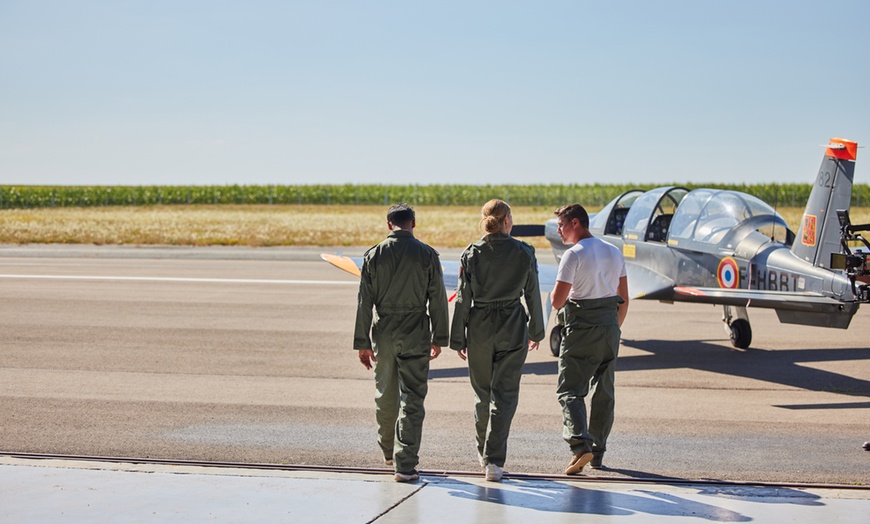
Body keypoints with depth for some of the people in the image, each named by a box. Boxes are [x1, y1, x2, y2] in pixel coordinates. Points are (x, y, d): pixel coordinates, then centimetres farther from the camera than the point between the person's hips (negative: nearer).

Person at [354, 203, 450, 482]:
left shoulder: (374, 255, -1)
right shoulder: (427, 255, -4)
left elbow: (364, 302, 0)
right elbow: (437, 299, -2)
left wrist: (362, 343, 4)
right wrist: (439, 338, 7)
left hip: (383, 335, 2)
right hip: (415, 336, -2)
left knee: (385, 396, 18)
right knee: (412, 400, 0)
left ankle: (388, 451, 36)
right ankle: (405, 465, -4)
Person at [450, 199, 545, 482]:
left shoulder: (471, 254, -5)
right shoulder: (524, 253, -4)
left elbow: (463, 298, -3)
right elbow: (533, 295, 4)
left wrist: (458, 339, 4)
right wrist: (536, 330, 17)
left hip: (479, 328, 1)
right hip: (513, 329, -1)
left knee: (482, 392, 17)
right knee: (504, 393, 1)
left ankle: (484, 453, 31)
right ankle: (494, 460, -7)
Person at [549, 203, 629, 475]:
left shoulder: (574, 255, -11)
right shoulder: (614, 253, 11)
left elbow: (557, 301, -15)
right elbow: (624, 299, 15)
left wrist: (554, 293, 8)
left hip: (581, 330, -6)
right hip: (610, 326, 6)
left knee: (570, 389, -4)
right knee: (604, 391, 13)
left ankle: (580, 444, -21)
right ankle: (598, 452, 18)